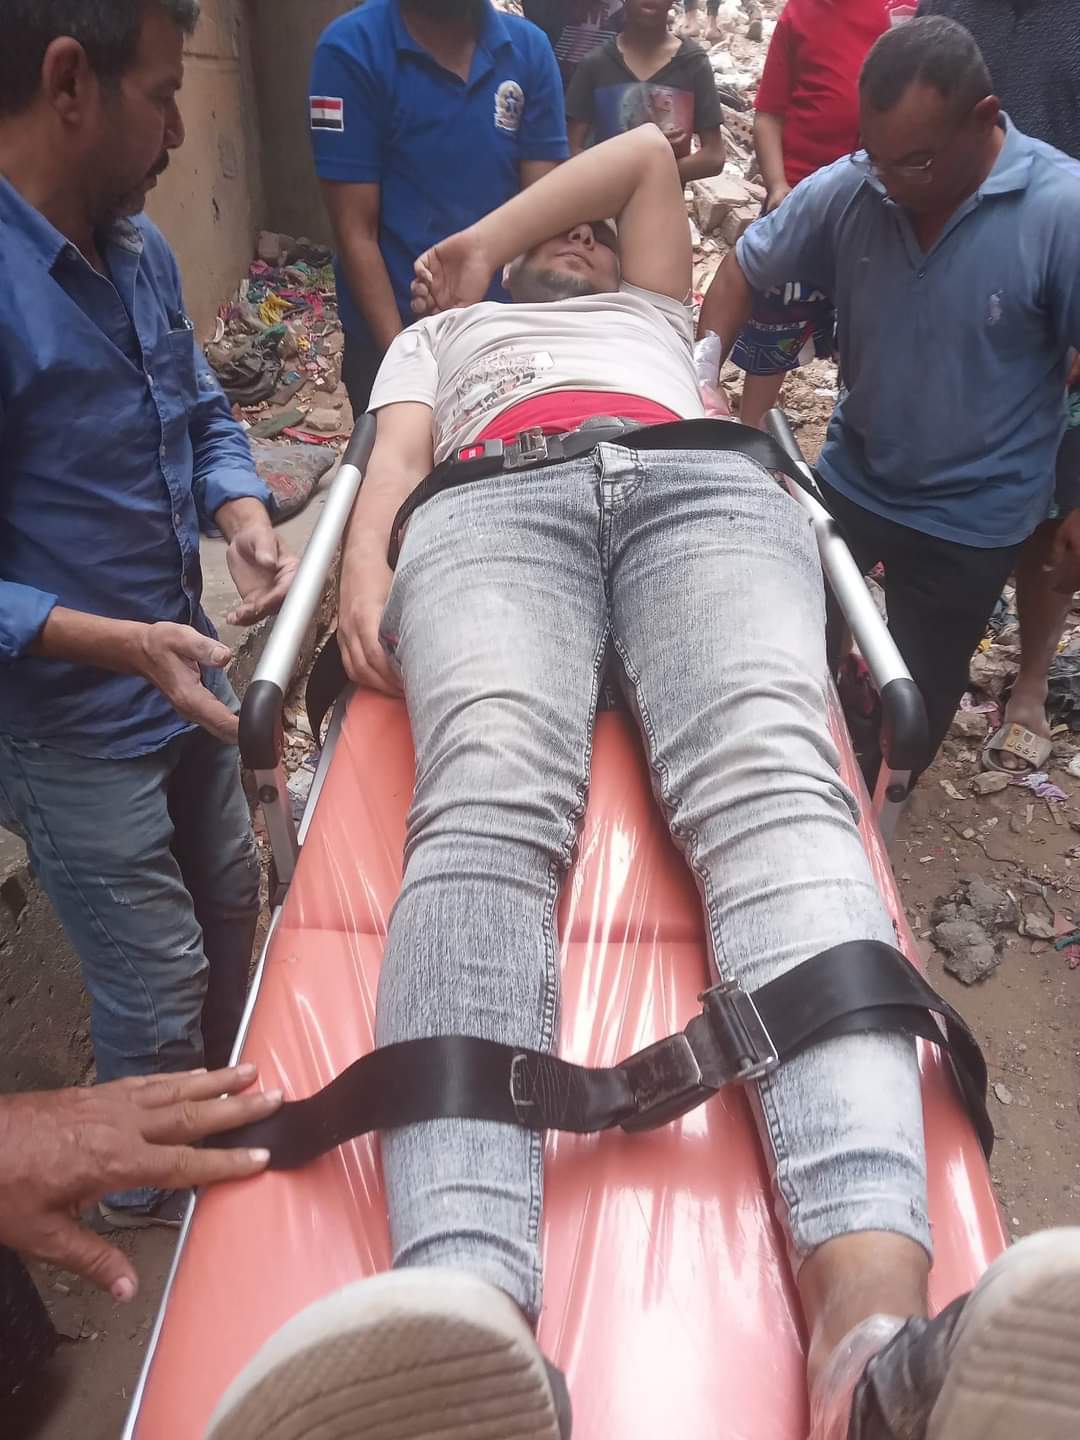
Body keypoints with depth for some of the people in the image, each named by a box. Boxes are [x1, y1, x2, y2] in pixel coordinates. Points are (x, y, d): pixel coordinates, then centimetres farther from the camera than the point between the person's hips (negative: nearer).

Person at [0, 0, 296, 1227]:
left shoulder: (138, 249, 0)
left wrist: (244, 519, -6)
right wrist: (120, 646, -30)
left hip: (183, 683, 8)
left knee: (231, 915, 24)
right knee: (157, 987, 8)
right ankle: (152, 1199, 41)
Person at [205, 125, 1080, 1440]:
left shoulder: (656, 316, 48)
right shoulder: (440, 332, 42)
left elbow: (648, 150, 45)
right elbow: (396, 455, 22)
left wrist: (473, 243, 43)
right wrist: (365, 567, -2)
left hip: (708, 487, 1)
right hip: (492, 506, 0)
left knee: (772, 781, -33)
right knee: (487, 794, -35)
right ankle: (467, 1334, -56)